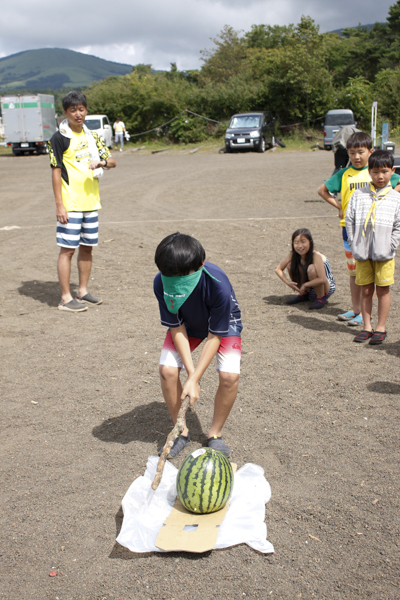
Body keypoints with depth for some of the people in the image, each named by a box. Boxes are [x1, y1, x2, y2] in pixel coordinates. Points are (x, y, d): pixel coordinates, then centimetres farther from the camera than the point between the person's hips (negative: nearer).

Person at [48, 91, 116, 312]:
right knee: (67, 249, -4)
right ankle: (65, 298, 2)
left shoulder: (91, 136, 12)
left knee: (87, 247, 12)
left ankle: (83, 292, 24)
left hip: (91, 202, 7)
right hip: (70, 204, -6)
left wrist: (101, 162, -11)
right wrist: (59, 205, -14)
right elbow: (56, 172, -8)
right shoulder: (59, 138, -6)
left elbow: (112, 161, 14)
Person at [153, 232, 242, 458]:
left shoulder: (218, 283, -40)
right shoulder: (161, 283, -31)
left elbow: (215, 336, -30)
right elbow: (177, 328, -21)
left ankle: (215, 433, 2)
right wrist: (191, 371, -28)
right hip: (187, 325, 3)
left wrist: (194, 379, -32)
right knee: (167, 370, -18)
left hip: (222, 323, -2)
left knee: (230, 375, -23)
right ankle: (181, 431, 5)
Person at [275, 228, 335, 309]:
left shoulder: (316, 256, -28)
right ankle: (304, 294, 7)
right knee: (290, 265, -12)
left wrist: (305, 284, -28)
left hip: (327, 288, -6)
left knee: (311, 268, -33)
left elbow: (322, 279, -38)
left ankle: (321, 298, -12)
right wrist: (287, 282, -19)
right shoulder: (293, 255, -11)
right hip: (308, 289, 6)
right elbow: (278, 269, -3)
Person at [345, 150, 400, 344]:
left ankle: (381, 327, 16)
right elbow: (349, 219, 5)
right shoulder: (358, 195, 5)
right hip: (362, 251, 1)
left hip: (384, 253, -1)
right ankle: (366, 327, 18)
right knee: (365, 290, 8)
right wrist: (353, 243, -1)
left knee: (383, 290, 4)